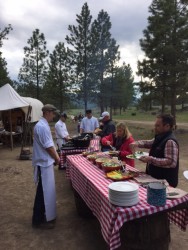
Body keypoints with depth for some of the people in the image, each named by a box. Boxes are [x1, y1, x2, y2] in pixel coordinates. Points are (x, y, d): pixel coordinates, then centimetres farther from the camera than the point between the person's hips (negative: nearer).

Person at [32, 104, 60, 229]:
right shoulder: (42, 126, -22)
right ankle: (39, 220, 16)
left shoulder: (43, 125, 12)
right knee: (44, 191, 1)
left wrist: (56, 156, 13)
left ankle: (45, 214, 36)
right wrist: (57, 158, -8)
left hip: (46, 161, 10)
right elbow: (48, 146, -22)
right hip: (44, 162, -10)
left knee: (46, 190, 20)